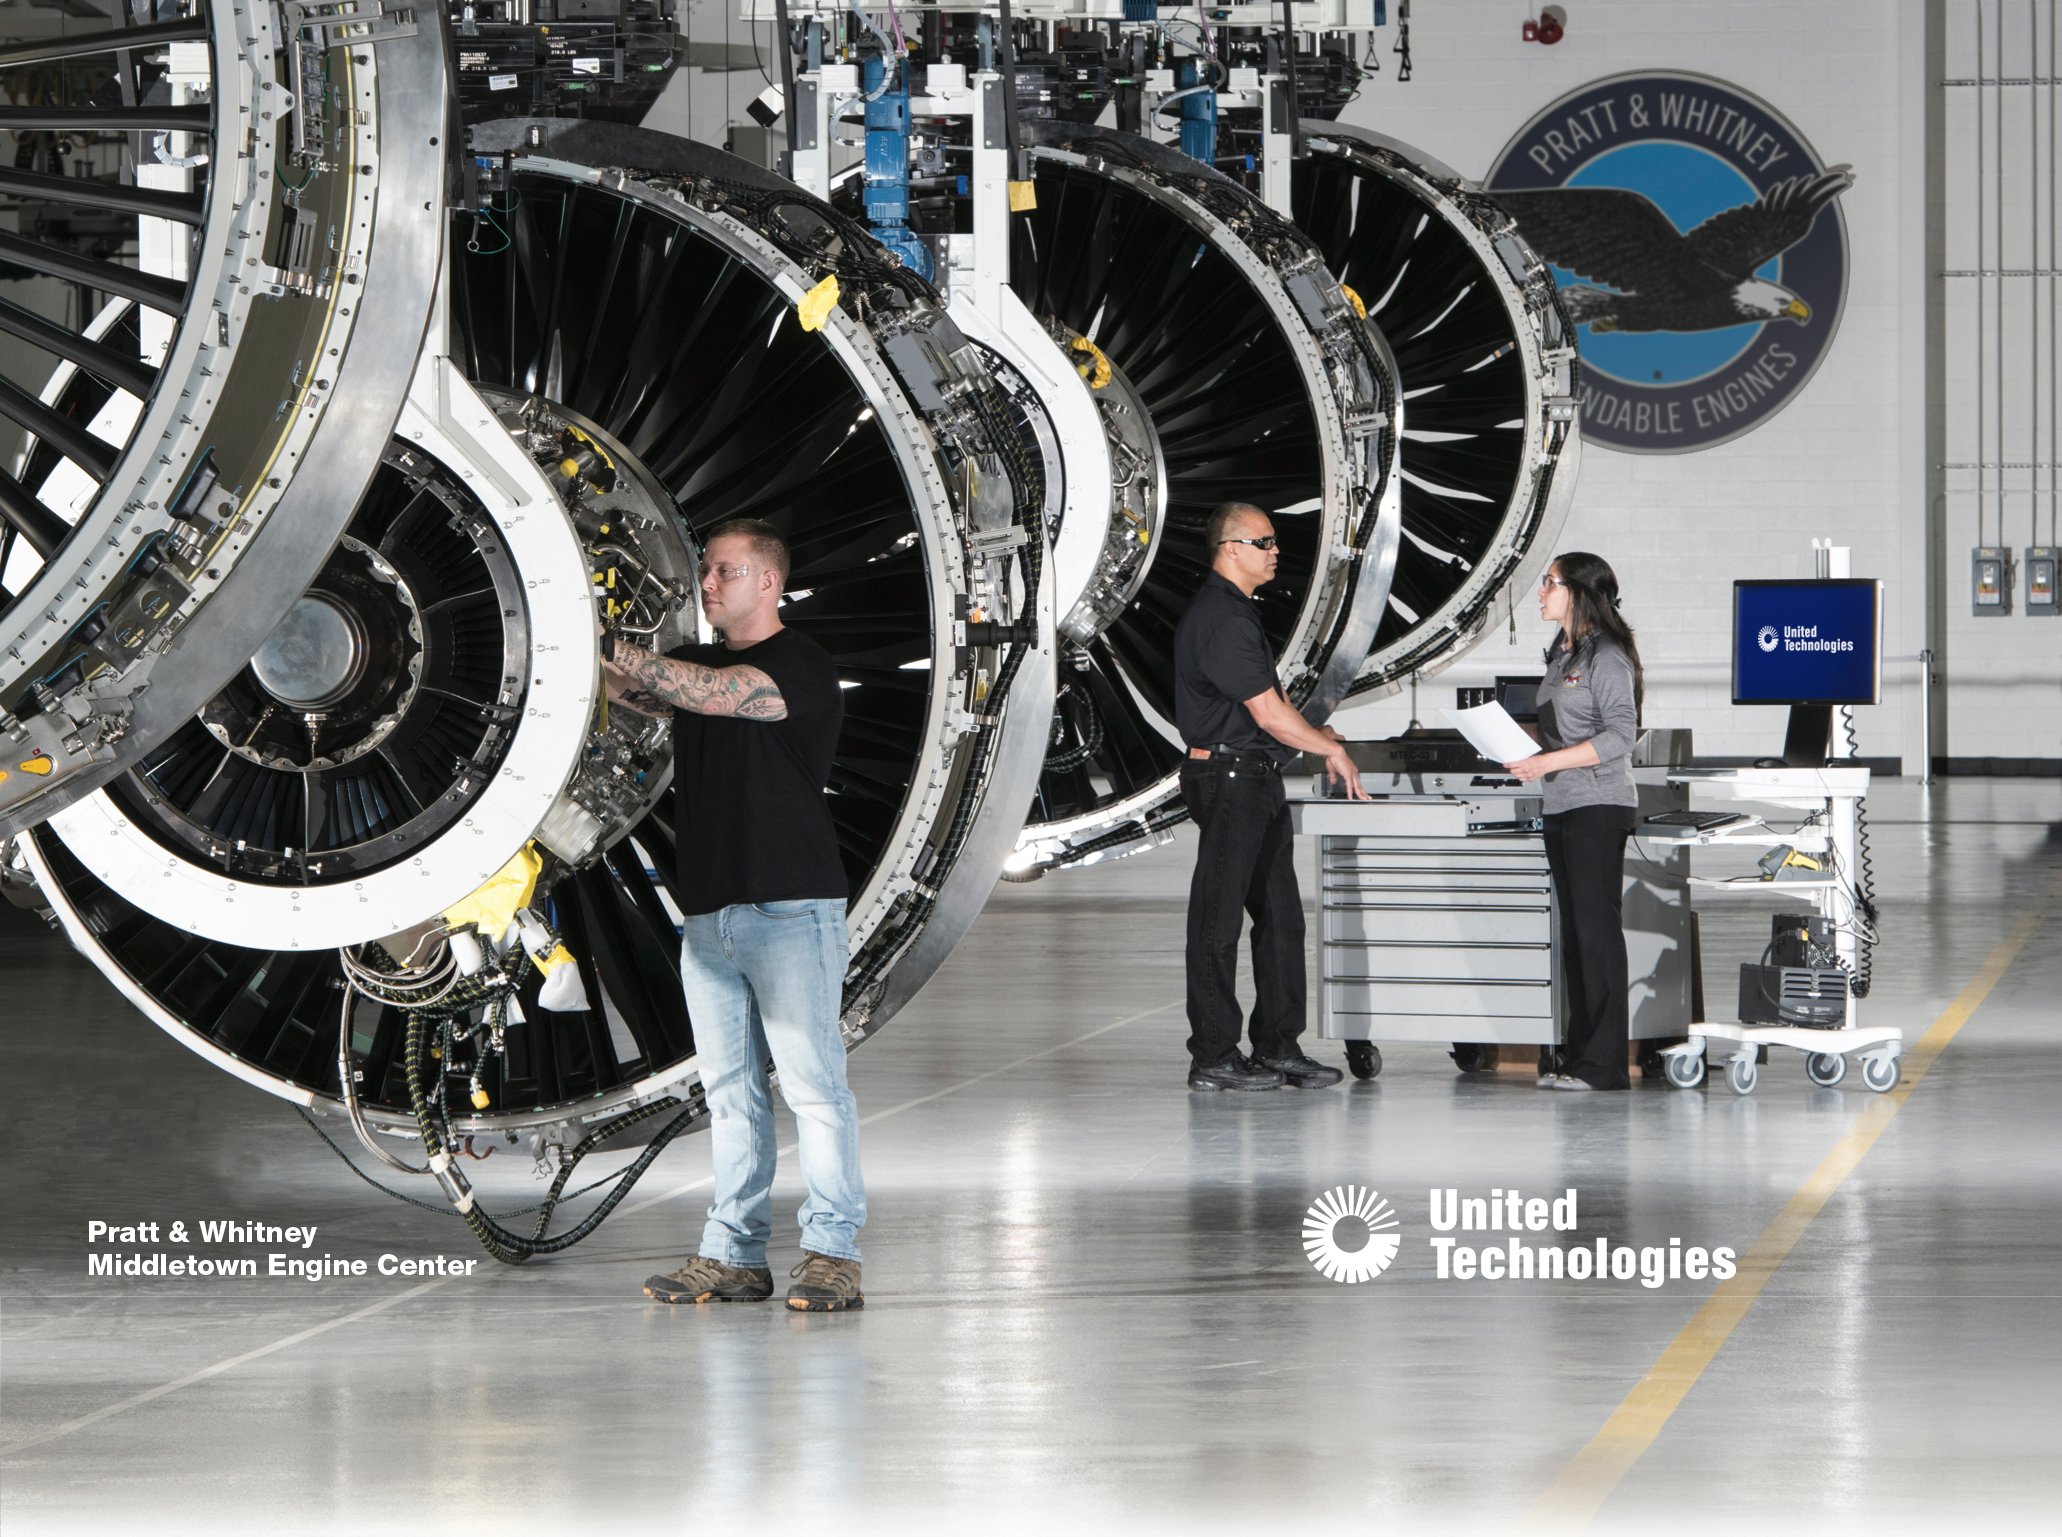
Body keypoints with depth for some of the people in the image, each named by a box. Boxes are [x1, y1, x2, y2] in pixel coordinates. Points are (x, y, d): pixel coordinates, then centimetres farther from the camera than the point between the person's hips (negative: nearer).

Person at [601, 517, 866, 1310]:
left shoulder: (800, 666, -7)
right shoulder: (704, 663, 19)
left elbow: (713, 694, -21)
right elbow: (639, 693, 6)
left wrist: (615, 651, -27)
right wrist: (612, 665, -14)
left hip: (789, 908, -7)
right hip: (708, 911, 8)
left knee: (812, 1082, -7)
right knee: (730, 1089, 8)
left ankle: (833, 1253, -5)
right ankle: (734, 1253, 11)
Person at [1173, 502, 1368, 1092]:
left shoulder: (1239, 612, 17)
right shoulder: (1219, 618, -17)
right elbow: (1268, 713, -18)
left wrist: (1322, 741, 11)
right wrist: (1333, 749, -6)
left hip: (1258, 781, 10)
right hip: (1227, 780, -10)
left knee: (1280, 915, 11)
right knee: (1218, 918, -4)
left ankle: (1278, 1046, 17)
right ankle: (1213, 1058, 0)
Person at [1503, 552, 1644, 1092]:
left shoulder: (1606, 657, -11)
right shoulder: (1562, 655, 17)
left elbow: (1620, 735, -18)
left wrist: (1548, 762, -20)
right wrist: (1527, 749, 6)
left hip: (1598, 806, -9)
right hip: (1561, 806, 9)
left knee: (1597, 928, -8)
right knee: (1573, 932, 9)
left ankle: (1603, 1063, -7)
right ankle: (1578, 1053, 13)